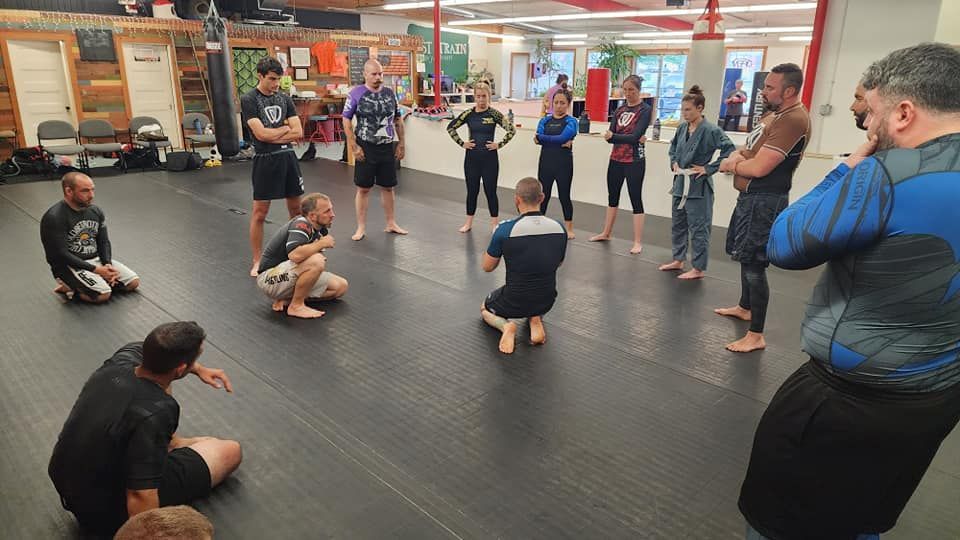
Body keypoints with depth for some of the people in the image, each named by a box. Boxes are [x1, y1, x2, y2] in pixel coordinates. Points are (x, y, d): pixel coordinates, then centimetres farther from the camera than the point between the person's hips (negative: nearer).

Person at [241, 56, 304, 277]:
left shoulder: (285, 98, 8)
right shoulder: (248, 99, -6)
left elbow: (298, 132, 0)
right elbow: (261, 133, -16)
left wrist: (272, 135, -9)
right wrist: (285, 128, -3)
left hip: (288, 157, 5)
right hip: (265, 160, -5)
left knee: (296, 207, 12)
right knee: (260, 212, -1)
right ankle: (257, 261, 9)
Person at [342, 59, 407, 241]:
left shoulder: (389, 93, 6)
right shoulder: (356, 94, -6)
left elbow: (398, 120, 13)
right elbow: (346, 121, -5)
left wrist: (401, 144, 9)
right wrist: (354, 147, -11)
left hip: (387, 148, 4)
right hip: (366, 148, -3)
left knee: (388, 187, 11)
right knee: (363, 188, 3)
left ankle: (391, 224, 24)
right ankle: (361, 228, 12)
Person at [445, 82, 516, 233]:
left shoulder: (494, 114, -7)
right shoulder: (468, 113, 1)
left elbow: (511, 130, -11)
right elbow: (450, 127, 8)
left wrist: (499, 144, -12)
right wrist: (461, 143, 1)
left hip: (489, 158, -2)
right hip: (471, 157, 3)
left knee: (490, 191, 4)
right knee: (472, 190, 11)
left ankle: (494, 224, 15)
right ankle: (468, 222, 22)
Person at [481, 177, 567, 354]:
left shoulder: (505, 229, -20)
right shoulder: (559, 228, -8)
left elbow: (487, 267, -4)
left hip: (515, 303, -3)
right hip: (547, 302, 3)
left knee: (485, 308, 31)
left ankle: (505, 325, -1)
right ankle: (535, 320, 8)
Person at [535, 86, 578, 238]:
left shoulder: (571, 121, -2)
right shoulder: (545, 120, 7)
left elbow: (563, 137, -19)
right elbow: (539, 138, -10)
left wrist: (542, 138, -12)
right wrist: (559, 142, -19)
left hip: (563, 164, -3)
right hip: (546, 162, 3)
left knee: (564, 196, 6)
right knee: (543, 195, 9)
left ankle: (569, 228, 19)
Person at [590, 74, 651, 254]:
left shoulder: (644, 110, -7)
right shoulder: (619, 110, 9)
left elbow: (635, 135, -18)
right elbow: (610, 135, -2)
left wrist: (614, 136, -19)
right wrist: (630, 138, -16)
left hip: (634, 161, -6)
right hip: (616, 159, 6)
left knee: (636, 199, -2)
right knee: (612, 196, 16)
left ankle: (638, 242, 2)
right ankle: (606, 233, 31)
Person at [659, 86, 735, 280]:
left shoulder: (711, 131, -14)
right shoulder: (682, 129, 6)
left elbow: (729, 151, -18)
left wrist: (709, 168, -17)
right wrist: (674, 162, 9)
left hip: (698, 186, -7)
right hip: (680, 183, 8)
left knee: (698, 229, -1)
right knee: (678, 225, 17)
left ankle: (698, 269, 9)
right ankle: (678, 260, 32)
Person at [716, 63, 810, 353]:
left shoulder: (793, 121, -21)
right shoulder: (774, 113, 13)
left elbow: (758, 167, -25)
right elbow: (751, 147, 18)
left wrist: (731, 165, -6)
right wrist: (738, 156, -6)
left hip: (764, 201, -11)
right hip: (750, 196, 11)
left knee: (753, 263, -9)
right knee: (745, 256, 23)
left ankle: (756, 335, -3)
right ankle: (745, 307, 43)